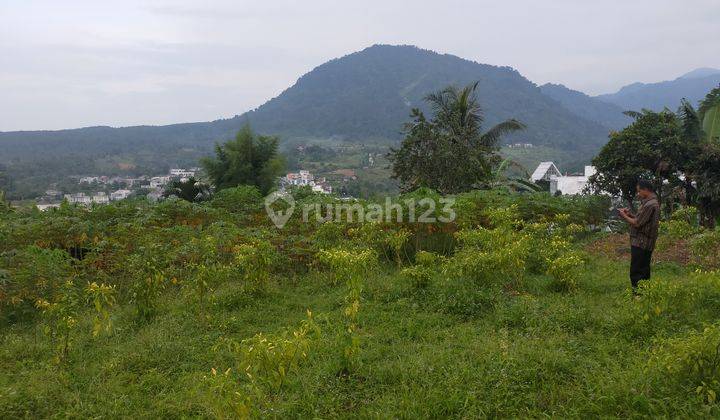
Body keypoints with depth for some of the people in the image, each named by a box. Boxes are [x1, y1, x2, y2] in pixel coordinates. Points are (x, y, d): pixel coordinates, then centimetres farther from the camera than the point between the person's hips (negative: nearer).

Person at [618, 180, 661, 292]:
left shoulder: (649, 205, -18)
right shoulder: (651, 202, 15)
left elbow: (637, 223, -19)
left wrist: (624, 216, -5)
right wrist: (630, 214, 7)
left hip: (641, 244, -11)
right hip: (645, 244, 11)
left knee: (636, 273, -7)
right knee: (643, 271, 17)